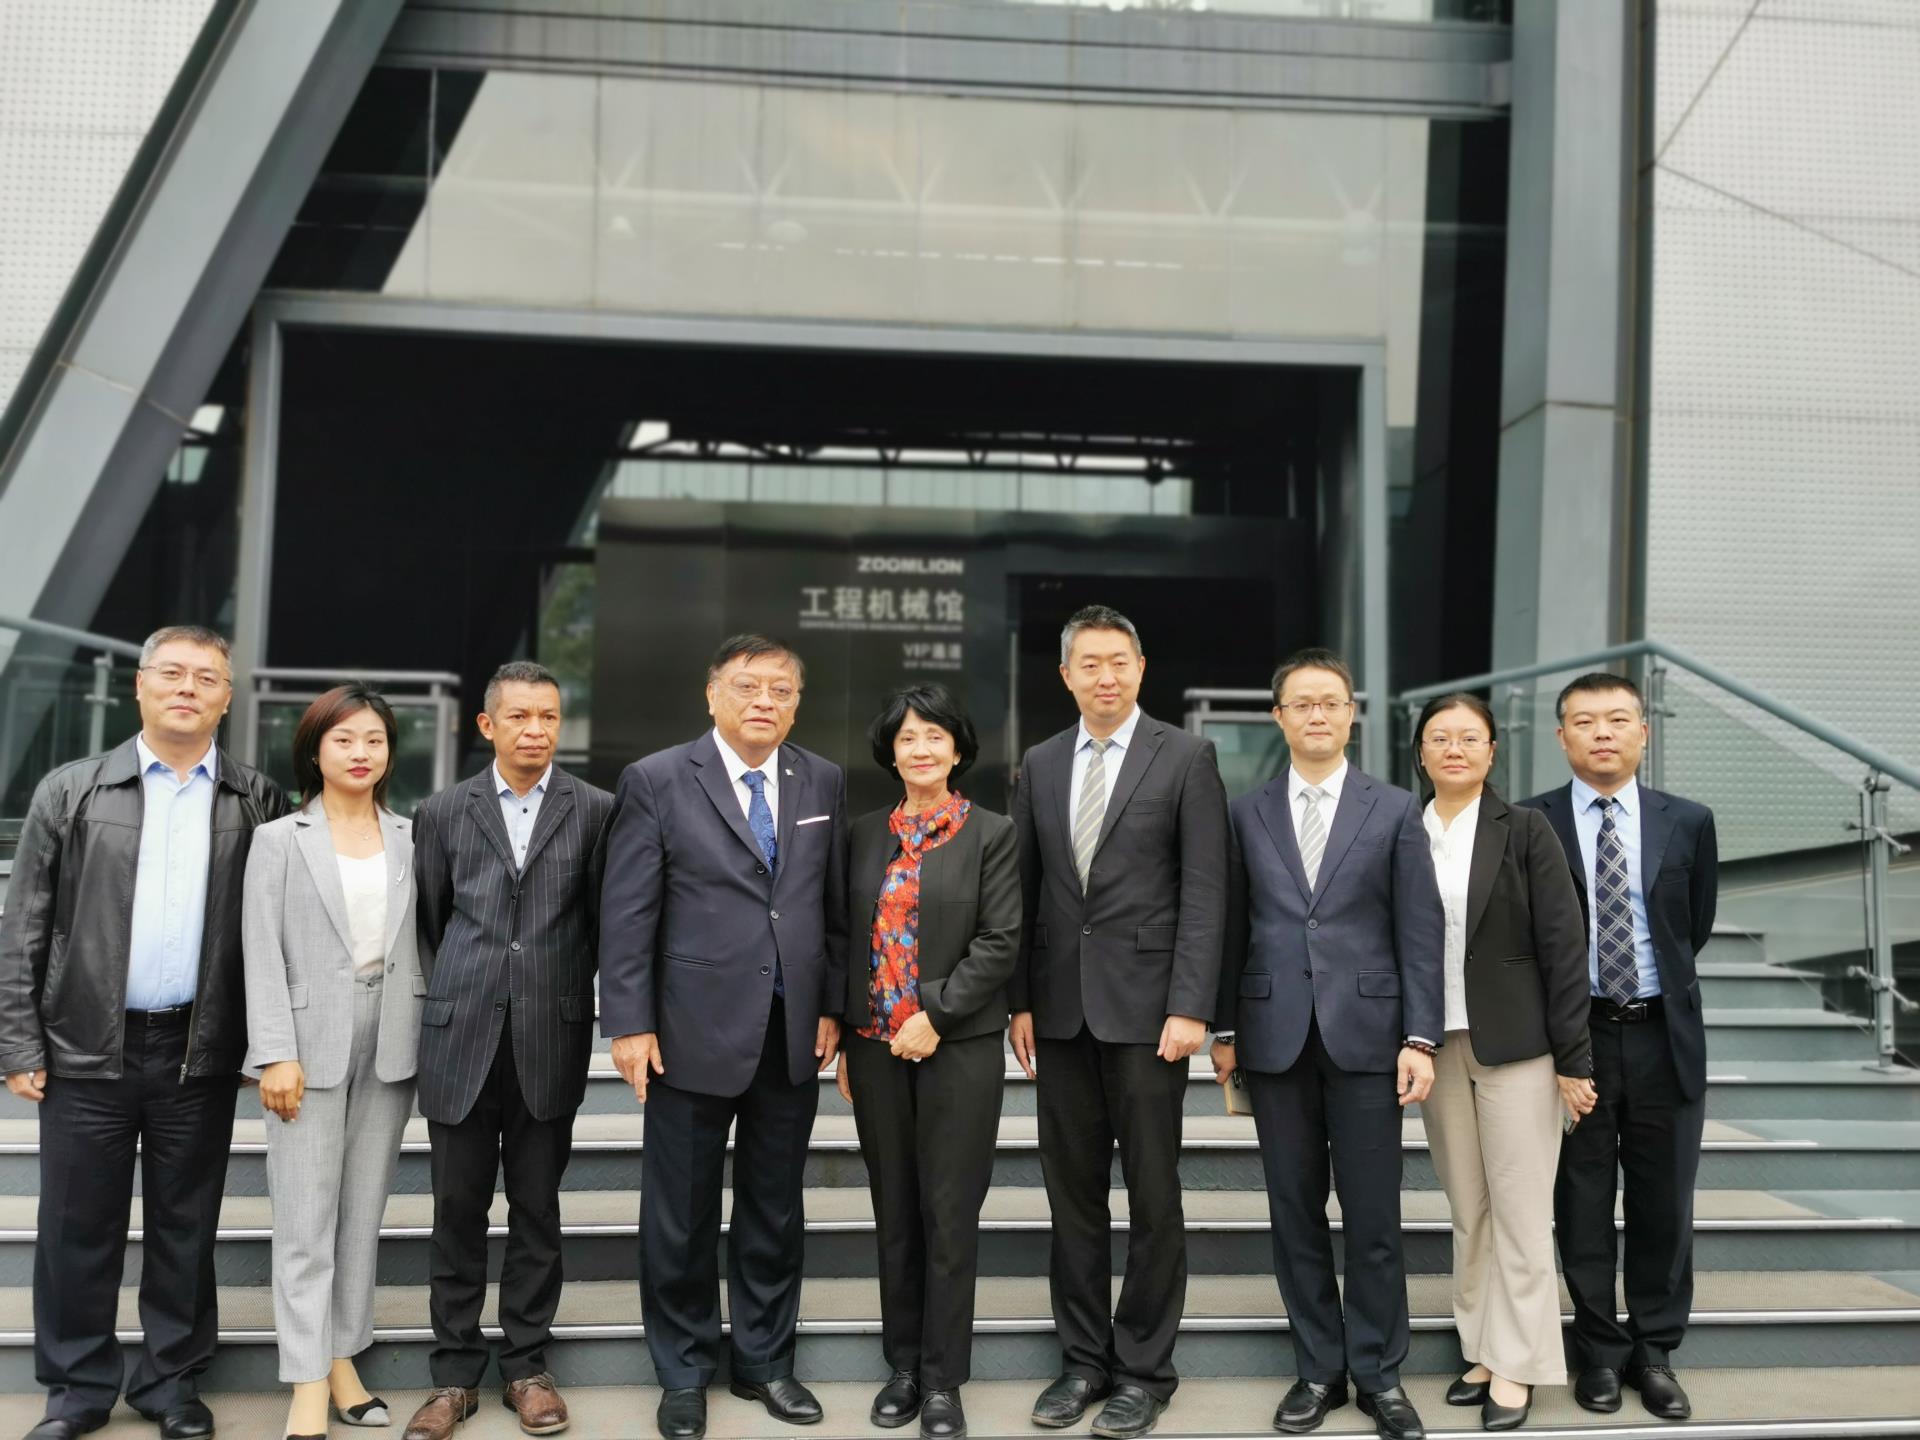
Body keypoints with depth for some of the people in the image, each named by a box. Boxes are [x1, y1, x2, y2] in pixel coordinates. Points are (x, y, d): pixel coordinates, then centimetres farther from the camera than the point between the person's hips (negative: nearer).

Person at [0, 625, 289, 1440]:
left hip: (201, 1054, 0)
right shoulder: (71, 792, 2)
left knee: (185, 1226, 11)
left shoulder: (258, 803, 3)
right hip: (88, 1047, 0)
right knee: (78, 1225, 8)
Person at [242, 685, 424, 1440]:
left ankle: (343, 1359, 19)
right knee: (306, 1220, -1)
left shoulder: (410, 840, 8)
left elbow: (421, 944, 7)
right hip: (312, 1044, -3)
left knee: (364, 1211, 9)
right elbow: (264, 955, -4)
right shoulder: (279, 840, 1)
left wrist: (425, 1037, 1)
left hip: (390, 1045, 3)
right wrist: (277, 1053, -11)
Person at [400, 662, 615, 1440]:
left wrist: (573, 1001, 5)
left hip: (550, 1040, -1)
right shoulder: (443, 813, 6)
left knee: (537, 1208, 8)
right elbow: (427, 923, 12)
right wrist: (446, 1000, 9)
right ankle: (454, 1371, 18)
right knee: (459, 1209, 7)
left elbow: (604, 924, 5)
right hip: (461, 1039, 1)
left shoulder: (594, 811, 2)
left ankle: (526, 1365, 20)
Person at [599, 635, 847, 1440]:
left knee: (775, 1211, 14)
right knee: (681, 1218, 8)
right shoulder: (657, 781, -5)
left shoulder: (823, 783, 6)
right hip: (696, 1033, -3)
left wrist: (831, 1006, 5)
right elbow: (628, 913, -7)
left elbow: (834, 904, 9)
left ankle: (764, 1362, 29)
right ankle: (684, 1375, 24)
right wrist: (629, 1024, -10)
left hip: (794, 1038, 3)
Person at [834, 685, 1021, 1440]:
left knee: (949, 1214, 1)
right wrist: (844, 1042, 7)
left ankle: (943, 1379, 12)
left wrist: (935, 1017, -14)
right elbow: (847, 940, 11)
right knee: (894, 1212, 10)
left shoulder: (991, 834, -2)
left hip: (958, 1046, -3)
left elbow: (1000, 942, -8)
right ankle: (902, 1364, 22)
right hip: (875, 1046, 4)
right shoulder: (863, 835, 9)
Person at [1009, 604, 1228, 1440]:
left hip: (1145, 1004, -4)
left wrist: (1190, 1006, -14)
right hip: (1060, 1009, 4)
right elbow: (1026, 889, 11)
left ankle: (1144, 1369, 16)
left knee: (1153, 1197, 4)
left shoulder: (1185, 757, -2)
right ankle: (1083, 1358, 23)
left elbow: (1204, 890, -7)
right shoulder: (1039, 765, 10)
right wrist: (1020, 1000, 5)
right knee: (1072, 1194, 11)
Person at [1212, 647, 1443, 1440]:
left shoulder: (1395, 811, 2)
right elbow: (1234, 928, 8)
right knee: (1296, 1211, 8)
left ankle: (1379, 1373, 16)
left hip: (1366, 1033, -1)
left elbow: (1421, 931, -1)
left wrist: (1420, 1037, -7)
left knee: (1373, 1215, 3)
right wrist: (1224, 1028, 4)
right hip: (1276, 1037, 2)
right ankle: (1318, 1368, 20)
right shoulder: (1248, 813, 7)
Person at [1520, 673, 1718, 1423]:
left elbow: (1696, 926, 13)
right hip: (1573, 1035, -1)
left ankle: (1655, 1351, 24)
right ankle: (1601, 1351, 21)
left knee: (1663, 1202, 9)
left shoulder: (1688, 821, 2)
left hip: (1664, 1035, 2)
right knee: (1583, 1204, 7)